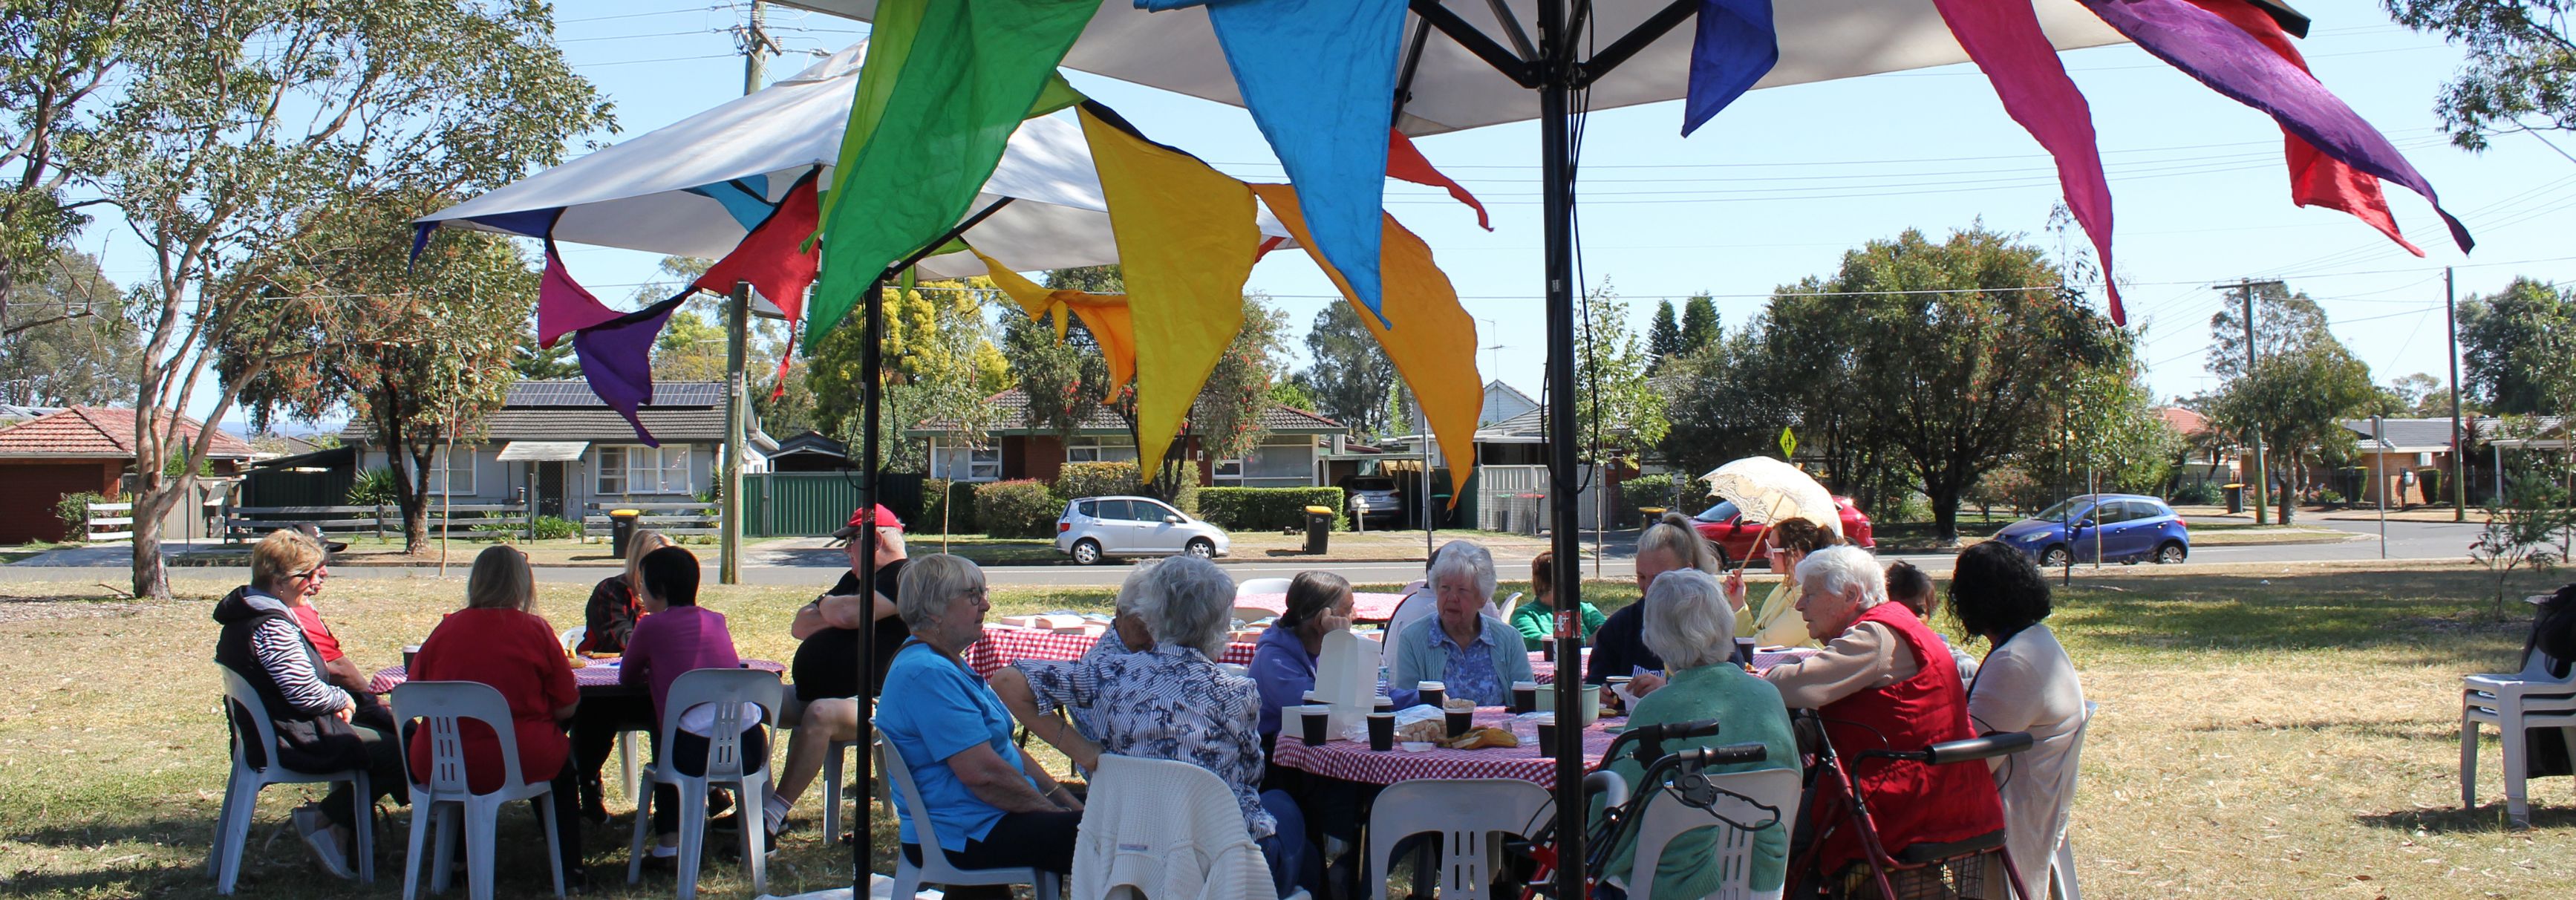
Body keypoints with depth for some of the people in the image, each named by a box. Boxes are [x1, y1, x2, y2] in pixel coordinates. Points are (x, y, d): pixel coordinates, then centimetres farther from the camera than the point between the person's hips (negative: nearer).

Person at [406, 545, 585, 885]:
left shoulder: (446, 628, -1)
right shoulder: (535, 630, -7)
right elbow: (567, 707, -4)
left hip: (437, 768, 3)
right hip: (518, 764, -2)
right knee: (562, 757, 31)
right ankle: (569, 867, 32)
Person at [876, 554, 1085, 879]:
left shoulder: (946, 665, 16)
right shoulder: (927, 674, -20)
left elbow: (1003, 747, 18)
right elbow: (981, 772, -25)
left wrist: (1065, 800, 9)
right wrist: (1055, 812, -14)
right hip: (968, 837, -11)